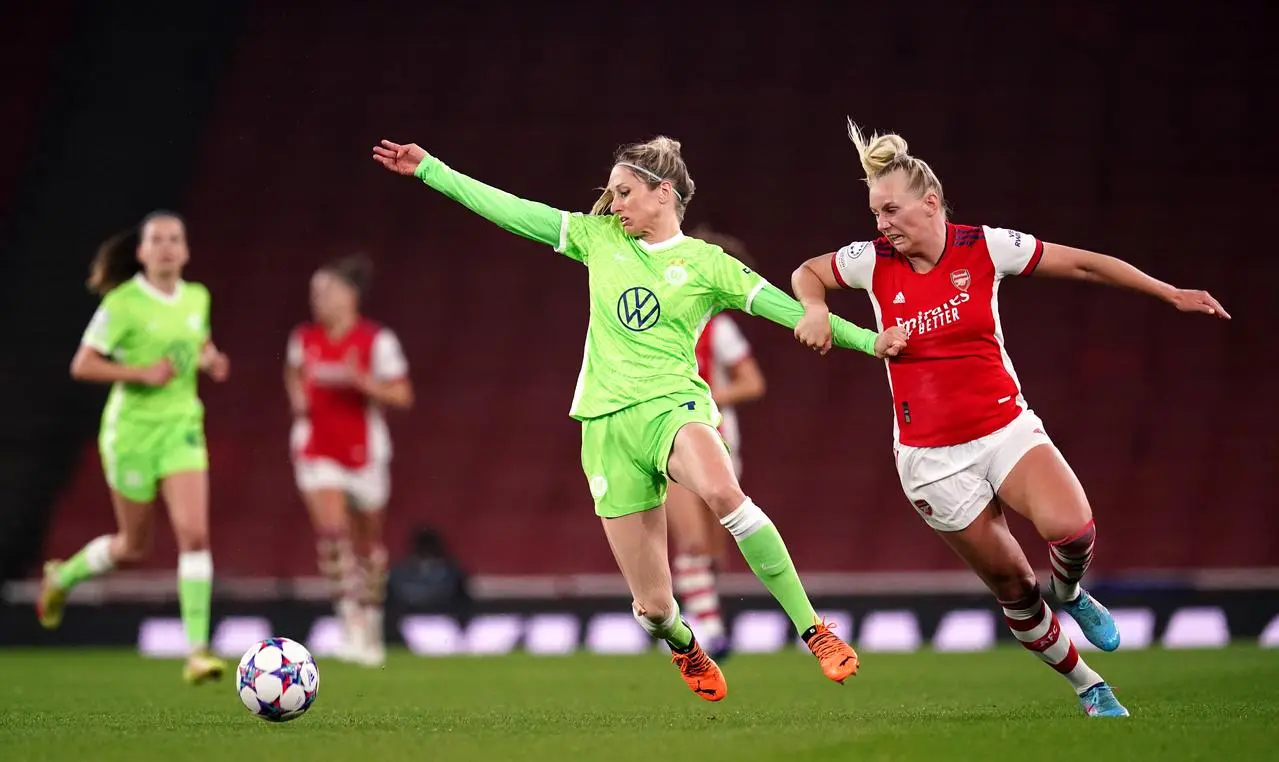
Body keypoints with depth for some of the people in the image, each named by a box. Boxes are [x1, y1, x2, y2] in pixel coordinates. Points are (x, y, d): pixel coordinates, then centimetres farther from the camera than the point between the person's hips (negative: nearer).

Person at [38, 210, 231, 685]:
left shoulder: (197, 298, 4)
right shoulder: (123, 304, -12)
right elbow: (82, 366, -10)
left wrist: (209, 360, 0)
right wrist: (141, 373, -21)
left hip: (182, 428, 4)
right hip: (132, 427, -3)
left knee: (194, 534, -14)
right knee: (134, 547, 8)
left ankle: (198, 650, -13)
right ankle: (62, 577, 40)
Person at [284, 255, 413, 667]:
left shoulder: (377, 340, -9)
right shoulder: (304, 338, 2)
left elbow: (401, 396, -9)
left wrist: (360, 380, -23)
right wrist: (298, 397, 4)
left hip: (364, 450, -1)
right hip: (316, 447, 1)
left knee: (368, 538, 10)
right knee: (331, 528, -18)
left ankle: (371, 621, 28)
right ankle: (351, 622, -19)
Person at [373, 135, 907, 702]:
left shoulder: (706, 263, 6)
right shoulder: (600, 239, 14)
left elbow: (787, 309, 2)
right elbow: (510, 210, 14)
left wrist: (866, 340, -6)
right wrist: (429, 168, 12)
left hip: (672, 404, -3)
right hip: (607, 422, 3)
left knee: (722, 491, -39)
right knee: (653, 605, -1)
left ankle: (814, 631, -33)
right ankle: (685, 649, 37)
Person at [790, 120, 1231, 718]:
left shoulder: (985, 247, -7)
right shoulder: (873, 262, -3)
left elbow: (1084, 265, -2)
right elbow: (806, 273, 15)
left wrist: (1171, 294, -3)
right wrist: (815, 309, -8)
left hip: (1005, 428, -1)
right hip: (930, 457, 1)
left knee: (1072, 529, -27)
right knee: (1012, 588, 1)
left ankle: (1069, 592, 8)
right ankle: (1087, 686, 21)